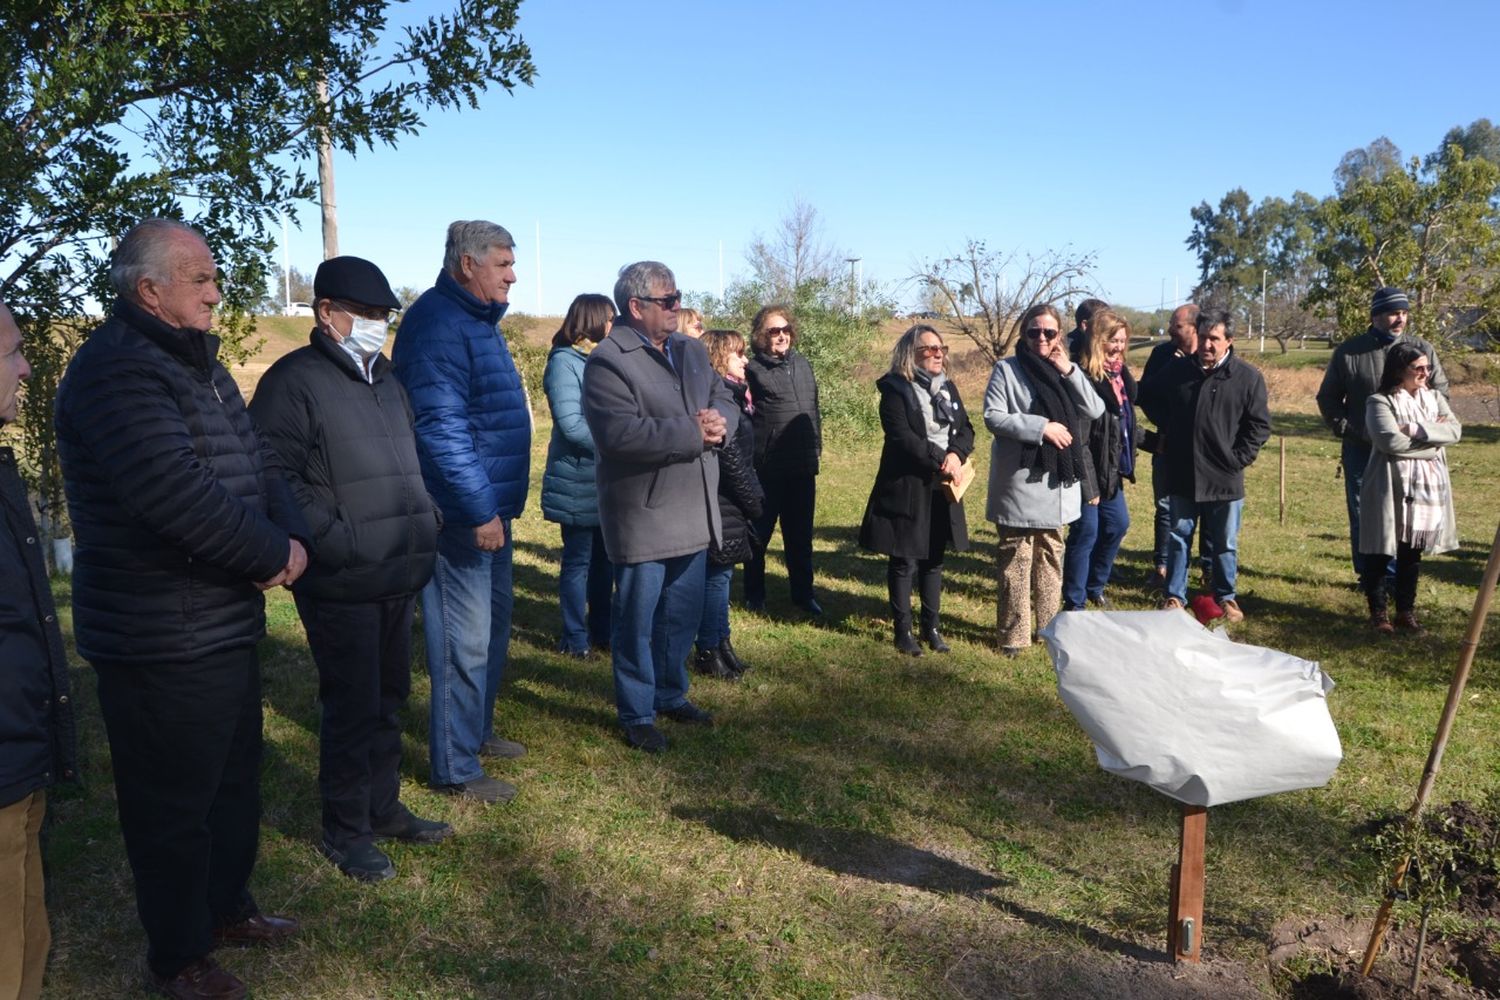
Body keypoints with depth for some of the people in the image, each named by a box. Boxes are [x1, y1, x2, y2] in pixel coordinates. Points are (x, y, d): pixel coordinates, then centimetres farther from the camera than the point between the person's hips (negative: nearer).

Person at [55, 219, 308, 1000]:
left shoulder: (197, 361, 13)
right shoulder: (116, 370, -19)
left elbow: (258, 462, 10)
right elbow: (179, 495, -30)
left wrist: (292, 537, -9)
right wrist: (270, 557, -17)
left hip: (227, 621, 10)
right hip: (161, 641, -10)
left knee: (236, 779, 23)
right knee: (173, 803, 7)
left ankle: (226, 908, 43)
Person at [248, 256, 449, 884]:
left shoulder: (385, 379, 16)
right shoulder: (294, 382, -10)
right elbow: (276, 478, -19)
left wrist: (424, 521, 13)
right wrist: (338, 540, -22)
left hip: (399, 577, 8)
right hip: (342, 584, -8)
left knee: (389, 697, 17)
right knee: (352, 706, 2)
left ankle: (383, 809, 33)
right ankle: (346, 831, 19)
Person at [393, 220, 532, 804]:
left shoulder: (477, 321, 15)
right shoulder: (437, 324, -17)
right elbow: (441, 426, -24)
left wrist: (496, 503, 19)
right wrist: (478, 509, -24)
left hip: (491, 505, 10)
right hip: (464, 513, -10)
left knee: (494, 622, 20)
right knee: (464, 641, -3)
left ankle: (478, 730, 36)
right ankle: (456, 769, 10)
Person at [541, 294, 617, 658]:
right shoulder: (564, 361, -10)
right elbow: (571, 423, -18)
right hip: (578, 481, -7)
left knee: (604, 558, 13)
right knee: (579, 560, 3)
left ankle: (601, 629, 25)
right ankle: (576, 638, 14)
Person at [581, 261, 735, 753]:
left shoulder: (692, 350, 12)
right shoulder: (608, 360, -15)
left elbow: (725, 400, 12)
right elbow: (618, 434, -26)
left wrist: (719, 420, -13)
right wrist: (693, 434, -23)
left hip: (693, 510, 8)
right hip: (642, 514, -8)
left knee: (683, 614, 19)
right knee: (637, 618, 5)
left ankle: (671, 694, 37)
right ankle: (637, 715, 19)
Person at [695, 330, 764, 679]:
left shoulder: (730, 394, 15)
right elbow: (731, 457, -20)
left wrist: (753, 497, 11)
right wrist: (754, 501, -13)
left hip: (727, 505, 10)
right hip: (722, 504, -10)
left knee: (720, 574, 16)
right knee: (718, 575, -1)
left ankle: (720, 643, 26)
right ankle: (709, 651, 9)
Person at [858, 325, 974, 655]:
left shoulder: (948, 387, 12)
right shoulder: (895, 389, -8)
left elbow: (966, 428, 7)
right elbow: (901, 436, -18)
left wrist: (956, 454, -14)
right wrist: (940, 460, -19)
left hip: (941, 488, 6)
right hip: (906, 487, -6)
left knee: (934, 559, 13)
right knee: (904, 561, 2)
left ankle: (930, 626, 24)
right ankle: (903, 629, 14)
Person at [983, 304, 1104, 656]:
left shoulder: (1064, 372, 11)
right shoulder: (1007, 369, -4)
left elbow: (1095, 410, 1)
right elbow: (993, 416, -13)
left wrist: (1069, 372, -8)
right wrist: (1041, 427, -20)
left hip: (1057, 481, 6)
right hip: (1019, 481, -5)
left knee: (1051, 556, 15)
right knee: (1016, 559, -3)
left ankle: (1049, 627, 27)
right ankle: (1014, 634, 5)